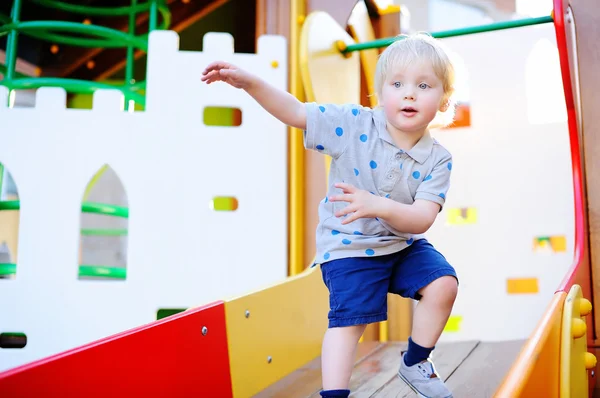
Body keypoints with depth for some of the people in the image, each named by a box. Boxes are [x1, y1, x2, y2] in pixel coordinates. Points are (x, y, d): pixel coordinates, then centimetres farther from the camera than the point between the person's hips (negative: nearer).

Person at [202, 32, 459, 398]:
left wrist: (380, 206, -42)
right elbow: (296, 112, -14)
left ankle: (415, 363, 14)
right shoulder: (353, 124, -16)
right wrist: (249, 82, -26)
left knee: (443, 285, -10)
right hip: (349, 246, -3)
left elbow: (422, 219, -24)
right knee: (349, 318, -11)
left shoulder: (438, 159, -13)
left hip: (404, 243, 3)